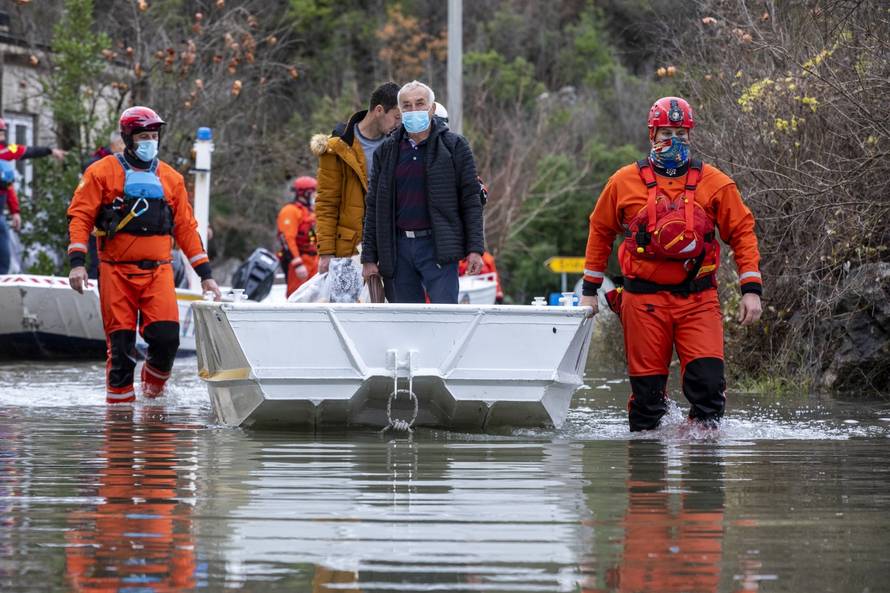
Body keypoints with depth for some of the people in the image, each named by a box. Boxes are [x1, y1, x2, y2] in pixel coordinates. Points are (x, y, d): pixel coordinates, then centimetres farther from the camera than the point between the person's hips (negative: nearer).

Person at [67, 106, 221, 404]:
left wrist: (205, 273, 13)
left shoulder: (171, 178, 14)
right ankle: (120, 400, 8)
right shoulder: (103, 173, 4)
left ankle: (154, 383, 15)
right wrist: (77, 262, -11)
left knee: (166, 335, -12)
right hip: (116, 271, -2)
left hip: (157, 271, 2)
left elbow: (186, 228, 17)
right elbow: (80, 216, 0)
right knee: (120, 342, -3)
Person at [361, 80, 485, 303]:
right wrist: (369, 257, 7)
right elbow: (374, 207, 13)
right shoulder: (387, 151, 11)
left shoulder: (454, 146, 2)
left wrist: (475, 249, -7)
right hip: (398, 249, 4)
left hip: (438, 246, -4)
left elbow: (471, 201, 0)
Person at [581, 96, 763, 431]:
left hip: (698, 299, 0)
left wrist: (751, 289, -1)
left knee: (708, 379, -14)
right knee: (647, 387, 1)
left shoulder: (714, 183, 5)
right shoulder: (625, 182, 5)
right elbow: (600, 231, 16)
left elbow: (742, 231, 7)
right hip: (644, 299, 0)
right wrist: (589, 289, 17)